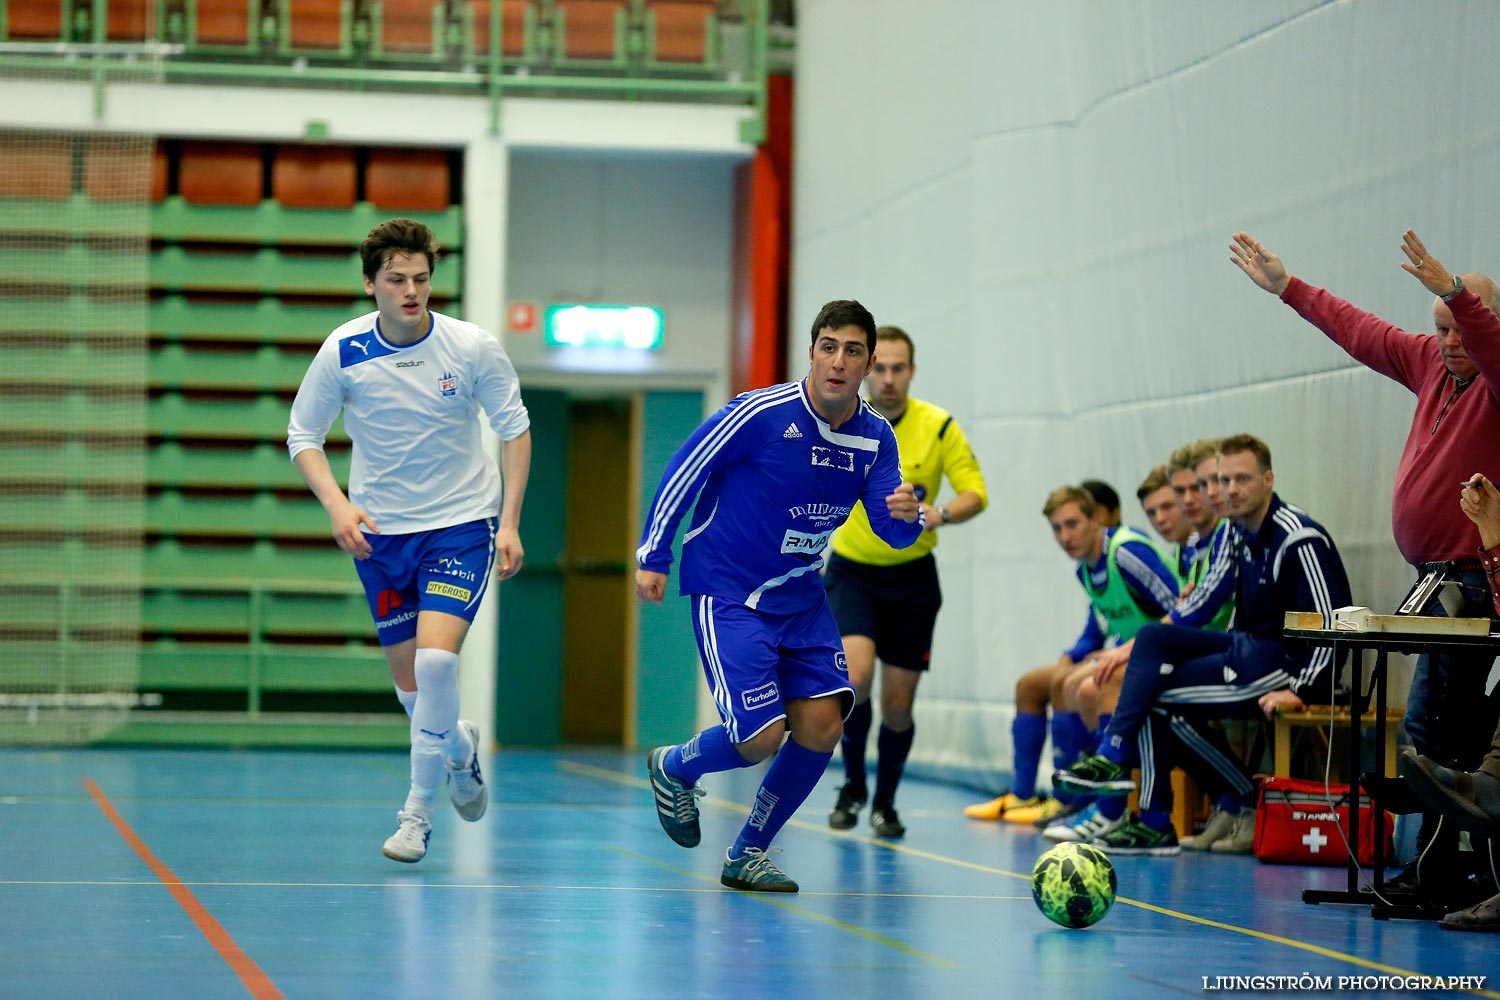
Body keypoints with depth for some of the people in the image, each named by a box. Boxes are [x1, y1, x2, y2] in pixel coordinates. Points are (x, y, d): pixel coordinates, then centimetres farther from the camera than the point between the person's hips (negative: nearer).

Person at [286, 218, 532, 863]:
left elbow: (514, 428, 0)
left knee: (437, 659, -21)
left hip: (462, 524, -2)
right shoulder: (343, 352, -9)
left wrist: (510, 523, -6)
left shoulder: (473, 348, -12)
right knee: (408, 678, 6)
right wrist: (337, 506, -16)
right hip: (379, 530, 2)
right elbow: (303, 436, 0)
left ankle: (418, 811, -6)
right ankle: (457, 745, 42)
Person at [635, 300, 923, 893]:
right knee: (760, 736, -15)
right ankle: (675, 770, 20)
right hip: (726, 593, -6)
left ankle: (748, 855, 11)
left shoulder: (876, 436, -3)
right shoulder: (761, 414, -19)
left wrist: (907, 515, -27)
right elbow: (683, 470, -9)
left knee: (821, 723, -8)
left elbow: (892, 531, -3)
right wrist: (651, 557, -6)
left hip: (798, 595, 6)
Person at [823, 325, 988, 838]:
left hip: (911, 575, 1)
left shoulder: (939, 427, -10)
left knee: (898, 704, 2)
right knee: (855, 674, -24)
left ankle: (885, 803, 26)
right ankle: (852, 784, 0)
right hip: (851, 570, -1)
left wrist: (941, 514, -30)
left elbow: (975, 493, -9)